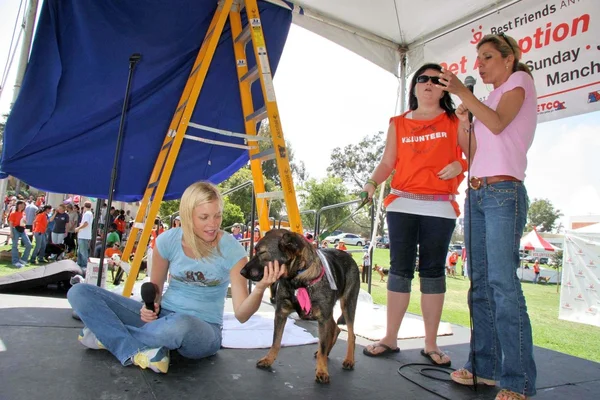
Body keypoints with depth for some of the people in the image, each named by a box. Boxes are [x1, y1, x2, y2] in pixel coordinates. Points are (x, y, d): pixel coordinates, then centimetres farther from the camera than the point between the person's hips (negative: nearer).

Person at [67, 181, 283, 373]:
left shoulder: (231, 249, -16)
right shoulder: (168, 240, -7)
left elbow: (241, 314, -18)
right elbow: (155, 287, 9)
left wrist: (260, 288, -39)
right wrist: (151, 306, -14)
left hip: (203, 330, -2)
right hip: (163, 315, 3)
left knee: (181, 325, -42)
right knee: (79, 292, -7)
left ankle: (106, 332, -10)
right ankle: (136, 351, -18)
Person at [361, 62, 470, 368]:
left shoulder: (455, 122, 10)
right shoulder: (398, 124, 15)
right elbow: (387, 162, 9)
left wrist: (460, 165, -14)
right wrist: (372, 183, -8)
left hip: (439, 208, -1)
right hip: (402, 204, 1)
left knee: (433, 271, 2)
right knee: (400, 269, 2)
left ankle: (431, 344, 13)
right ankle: (390, 338, 12)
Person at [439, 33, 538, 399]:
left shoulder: (520, 80, 6)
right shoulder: (491, 98, 26)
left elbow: (497, 123, -15)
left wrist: (462, 92, -17)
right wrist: (462, 121, 10)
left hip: (504, 193, -8)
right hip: (476, 194, 8)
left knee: (503, 282, -14)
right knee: (480, 283, 5)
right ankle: (485, 366, 13)